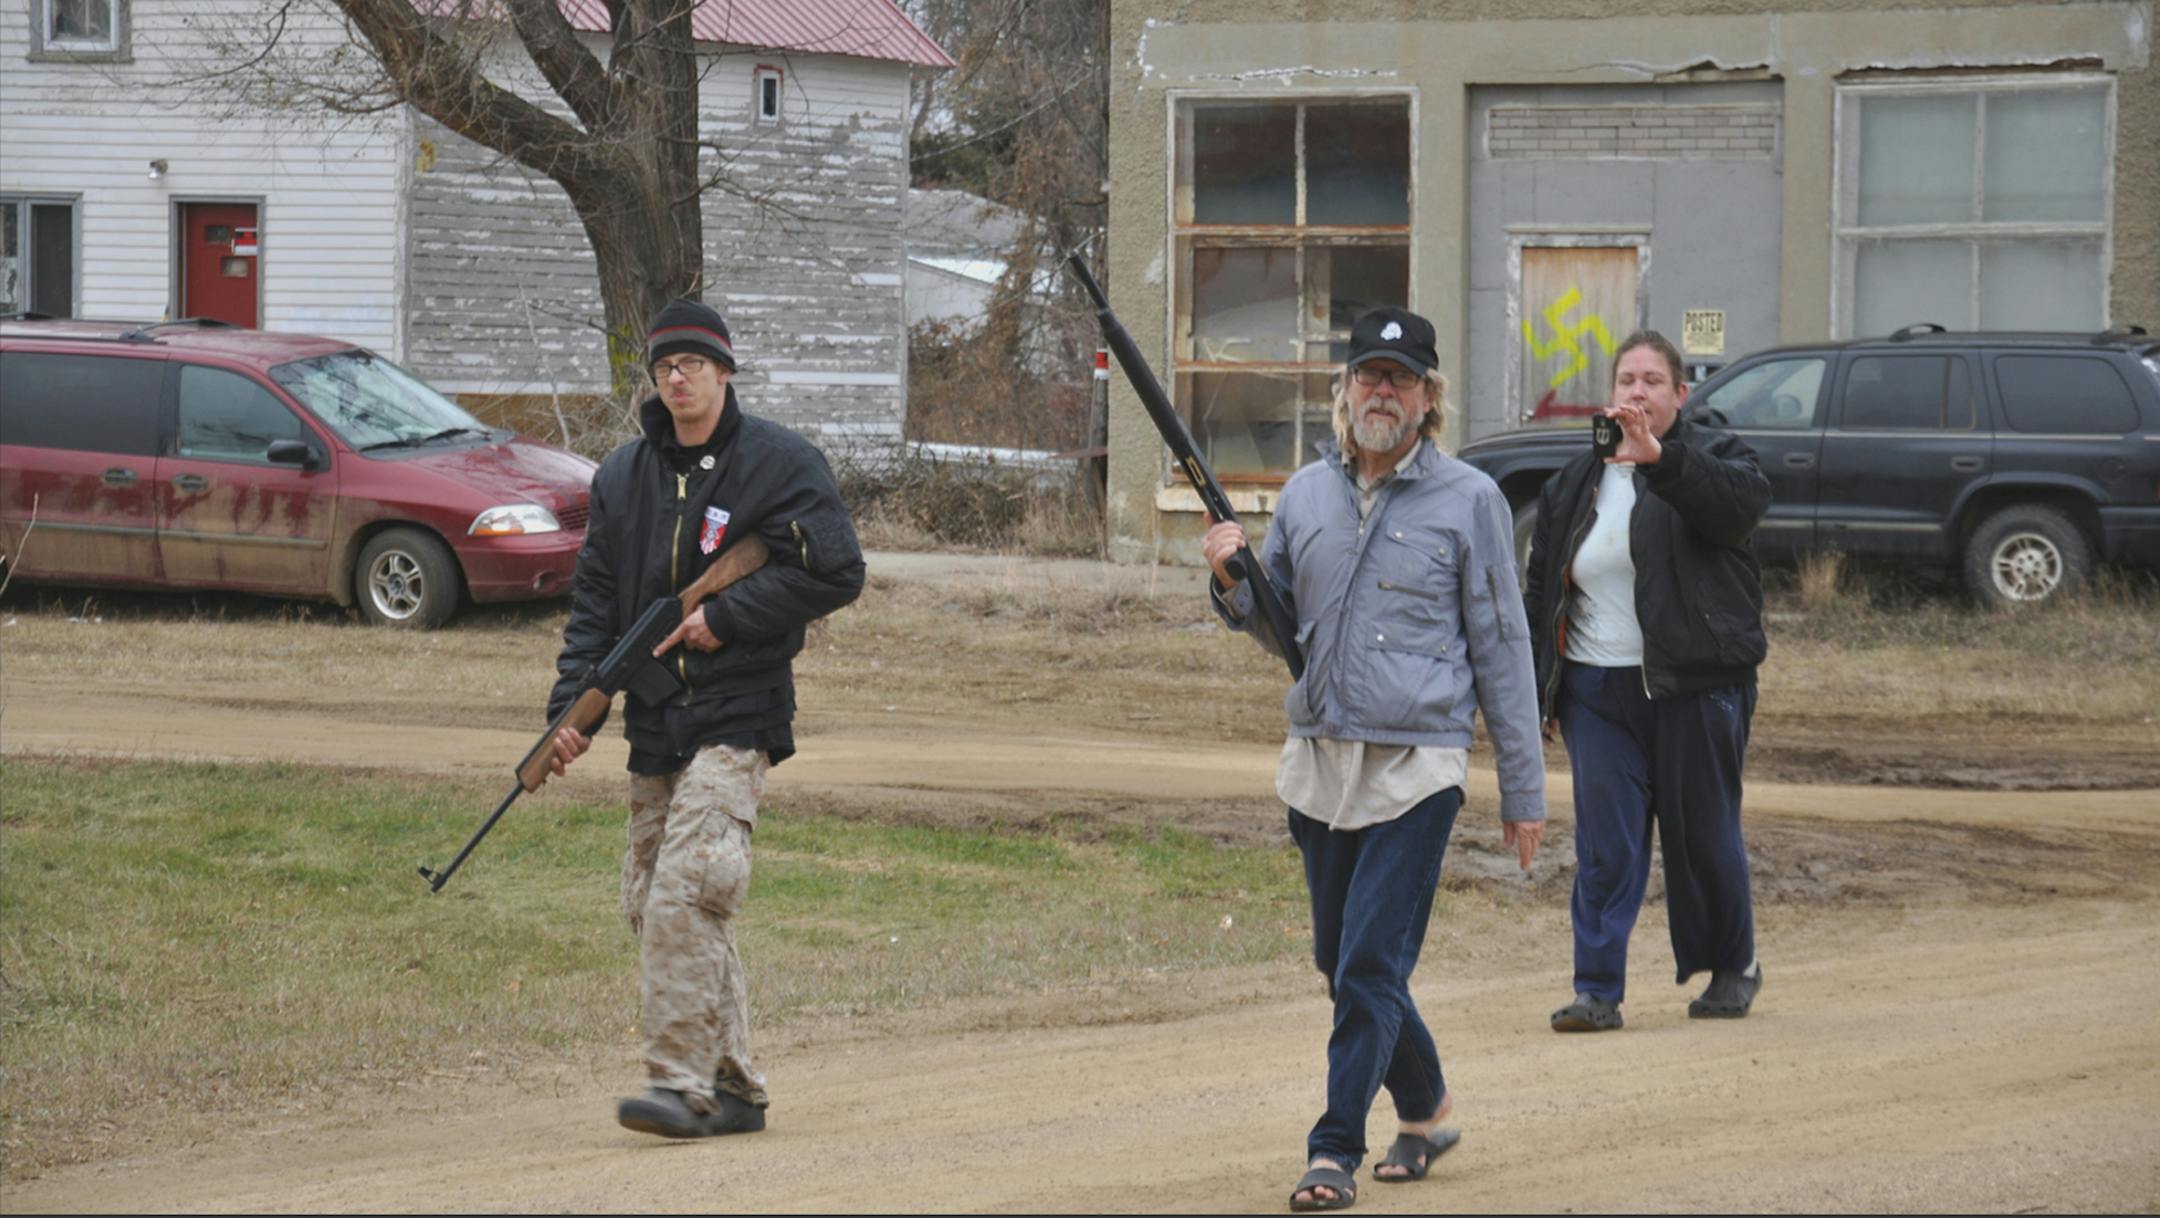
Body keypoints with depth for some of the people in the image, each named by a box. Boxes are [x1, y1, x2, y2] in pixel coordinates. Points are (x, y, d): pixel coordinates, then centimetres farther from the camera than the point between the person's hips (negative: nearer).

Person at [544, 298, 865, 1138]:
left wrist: (725, 618, -12)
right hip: (654, 722, 6)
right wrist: (573, 707, 1)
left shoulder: (779, 464, -3)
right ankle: (732, 1085, 16)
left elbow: (834, 573, -8)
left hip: (737, 716, -6)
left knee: (685, 893, -19)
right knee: (652, 903, 6)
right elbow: (595, 597, 12)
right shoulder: (623, 476, 13)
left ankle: (683, 1083, -19)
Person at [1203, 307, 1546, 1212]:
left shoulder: (1469, 500, -1)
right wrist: (1233, 581, -4)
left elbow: (1501, 647, 0)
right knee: (1341, 963, 13)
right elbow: (1277, 626, 19)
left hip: (1414, 770, -5)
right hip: (1318, 763, 5)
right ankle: (1425, 1111, 32)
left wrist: (1523, 791, -1)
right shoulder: (1307, 492, 10)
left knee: (1370, 968, -10)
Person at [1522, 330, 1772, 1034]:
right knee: (1604, 843, -5)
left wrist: (1658, 458, -39)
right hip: (1598, 691, 3)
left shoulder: (1710, 459, 2)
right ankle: (1597, 989, -5)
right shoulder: (1576, 483, 14)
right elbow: (1540, 592, 19)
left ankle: (1733, 968, 26)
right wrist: (1538, 691, 14)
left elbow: (1741, 500, -24)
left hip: (1696, 686, -3)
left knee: (1704, 838, 6)